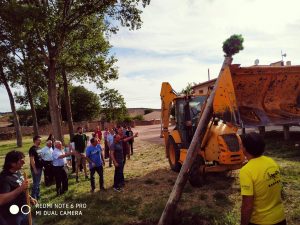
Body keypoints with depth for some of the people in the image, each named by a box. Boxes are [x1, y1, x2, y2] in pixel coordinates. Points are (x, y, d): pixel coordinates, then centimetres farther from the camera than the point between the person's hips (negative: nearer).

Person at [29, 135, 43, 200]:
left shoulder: (38, 148, 10)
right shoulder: (32, 149, -16)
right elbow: (32, 160, -20)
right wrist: (34, 169, -21)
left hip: (40, 167, 9)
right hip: (35, 168, -9)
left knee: (38, 183, 16)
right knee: (35, 183, -3)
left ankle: (37, 195, 26)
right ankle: (33, 197, 7)